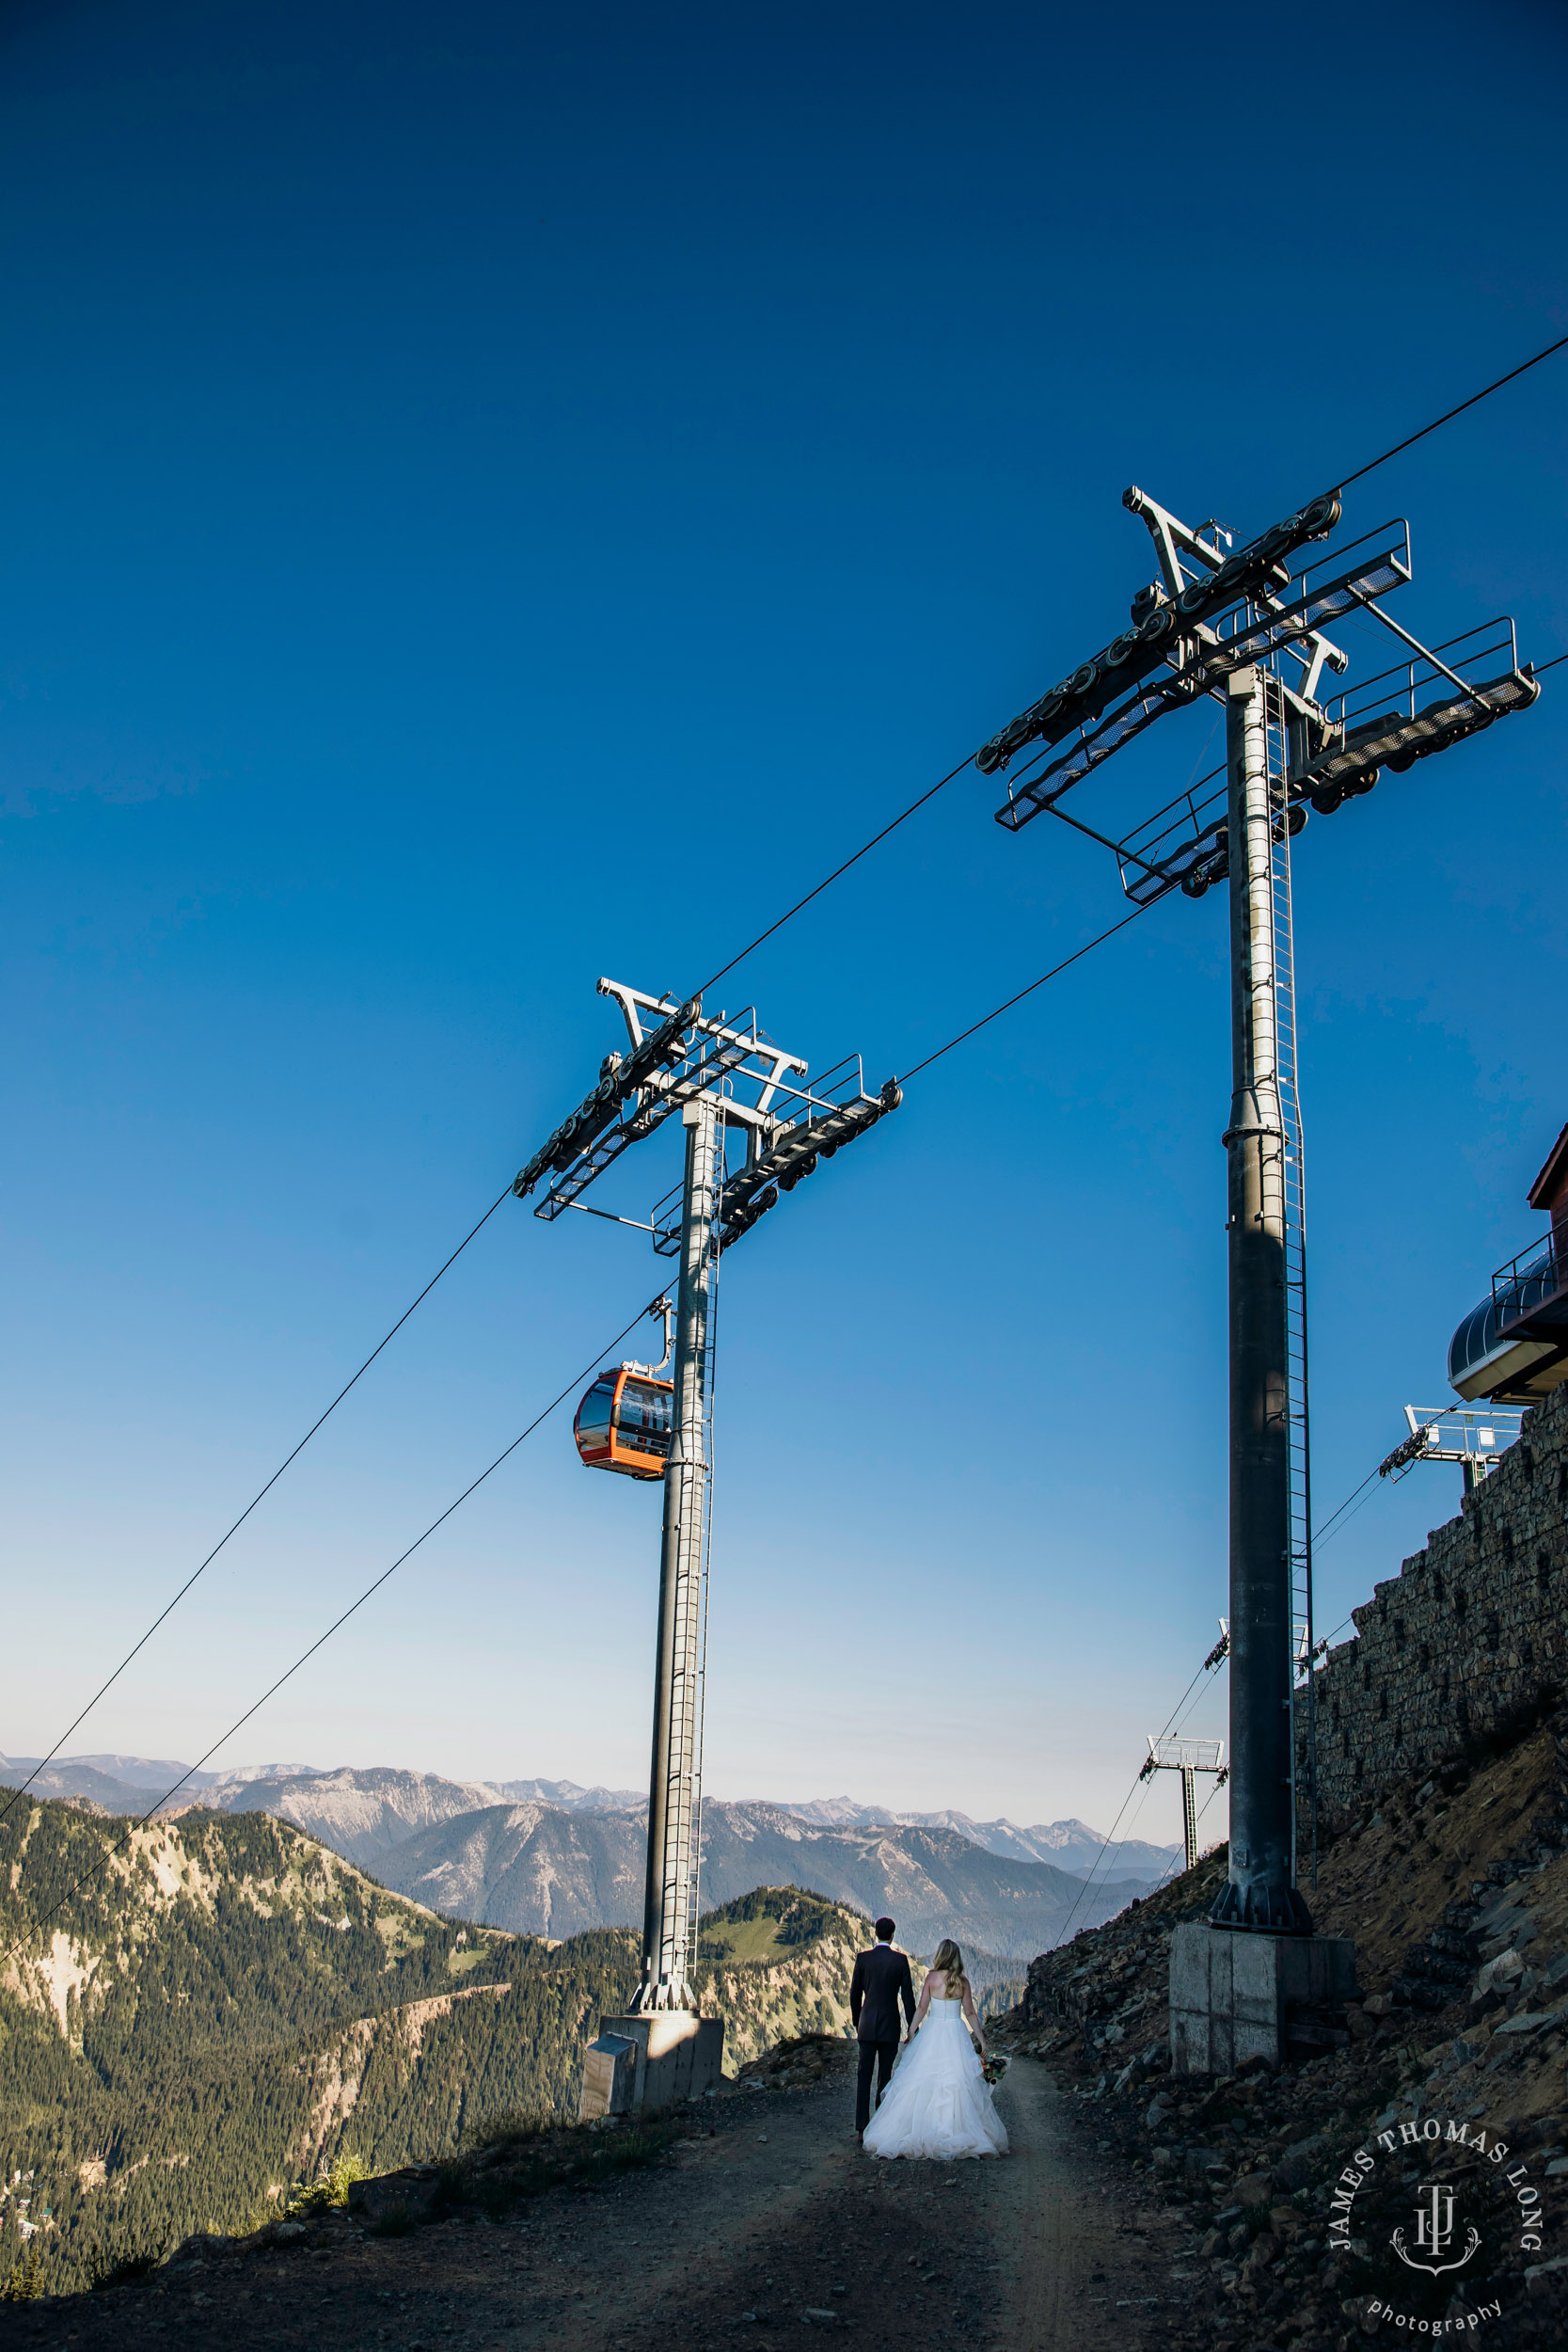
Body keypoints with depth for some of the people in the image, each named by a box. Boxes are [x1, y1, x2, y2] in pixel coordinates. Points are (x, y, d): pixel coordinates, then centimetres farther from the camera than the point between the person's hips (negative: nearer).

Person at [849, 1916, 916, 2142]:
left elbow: (854, 1993, 3)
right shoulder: (900, 1960, -5)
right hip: (890, 2026, -1)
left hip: (867, 2026, 1)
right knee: (885, 2075, 9)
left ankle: (861, 2128, -4)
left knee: (864, 2075, 3)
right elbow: (907, 1996, -4)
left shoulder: (863, 1958, -2)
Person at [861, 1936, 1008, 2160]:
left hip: (932, 2032, -1)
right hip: (957, 2034, 1)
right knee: (958, 2084, 4)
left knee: (923, 2082, 4)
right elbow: (970, 2013, 2)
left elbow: (921, 2008, -2)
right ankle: (957, 2134, 3)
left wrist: (911, 2033, 9)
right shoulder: (962, 1981, -1)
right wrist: (982, 2040, 10)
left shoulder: (932, 1977, -6)